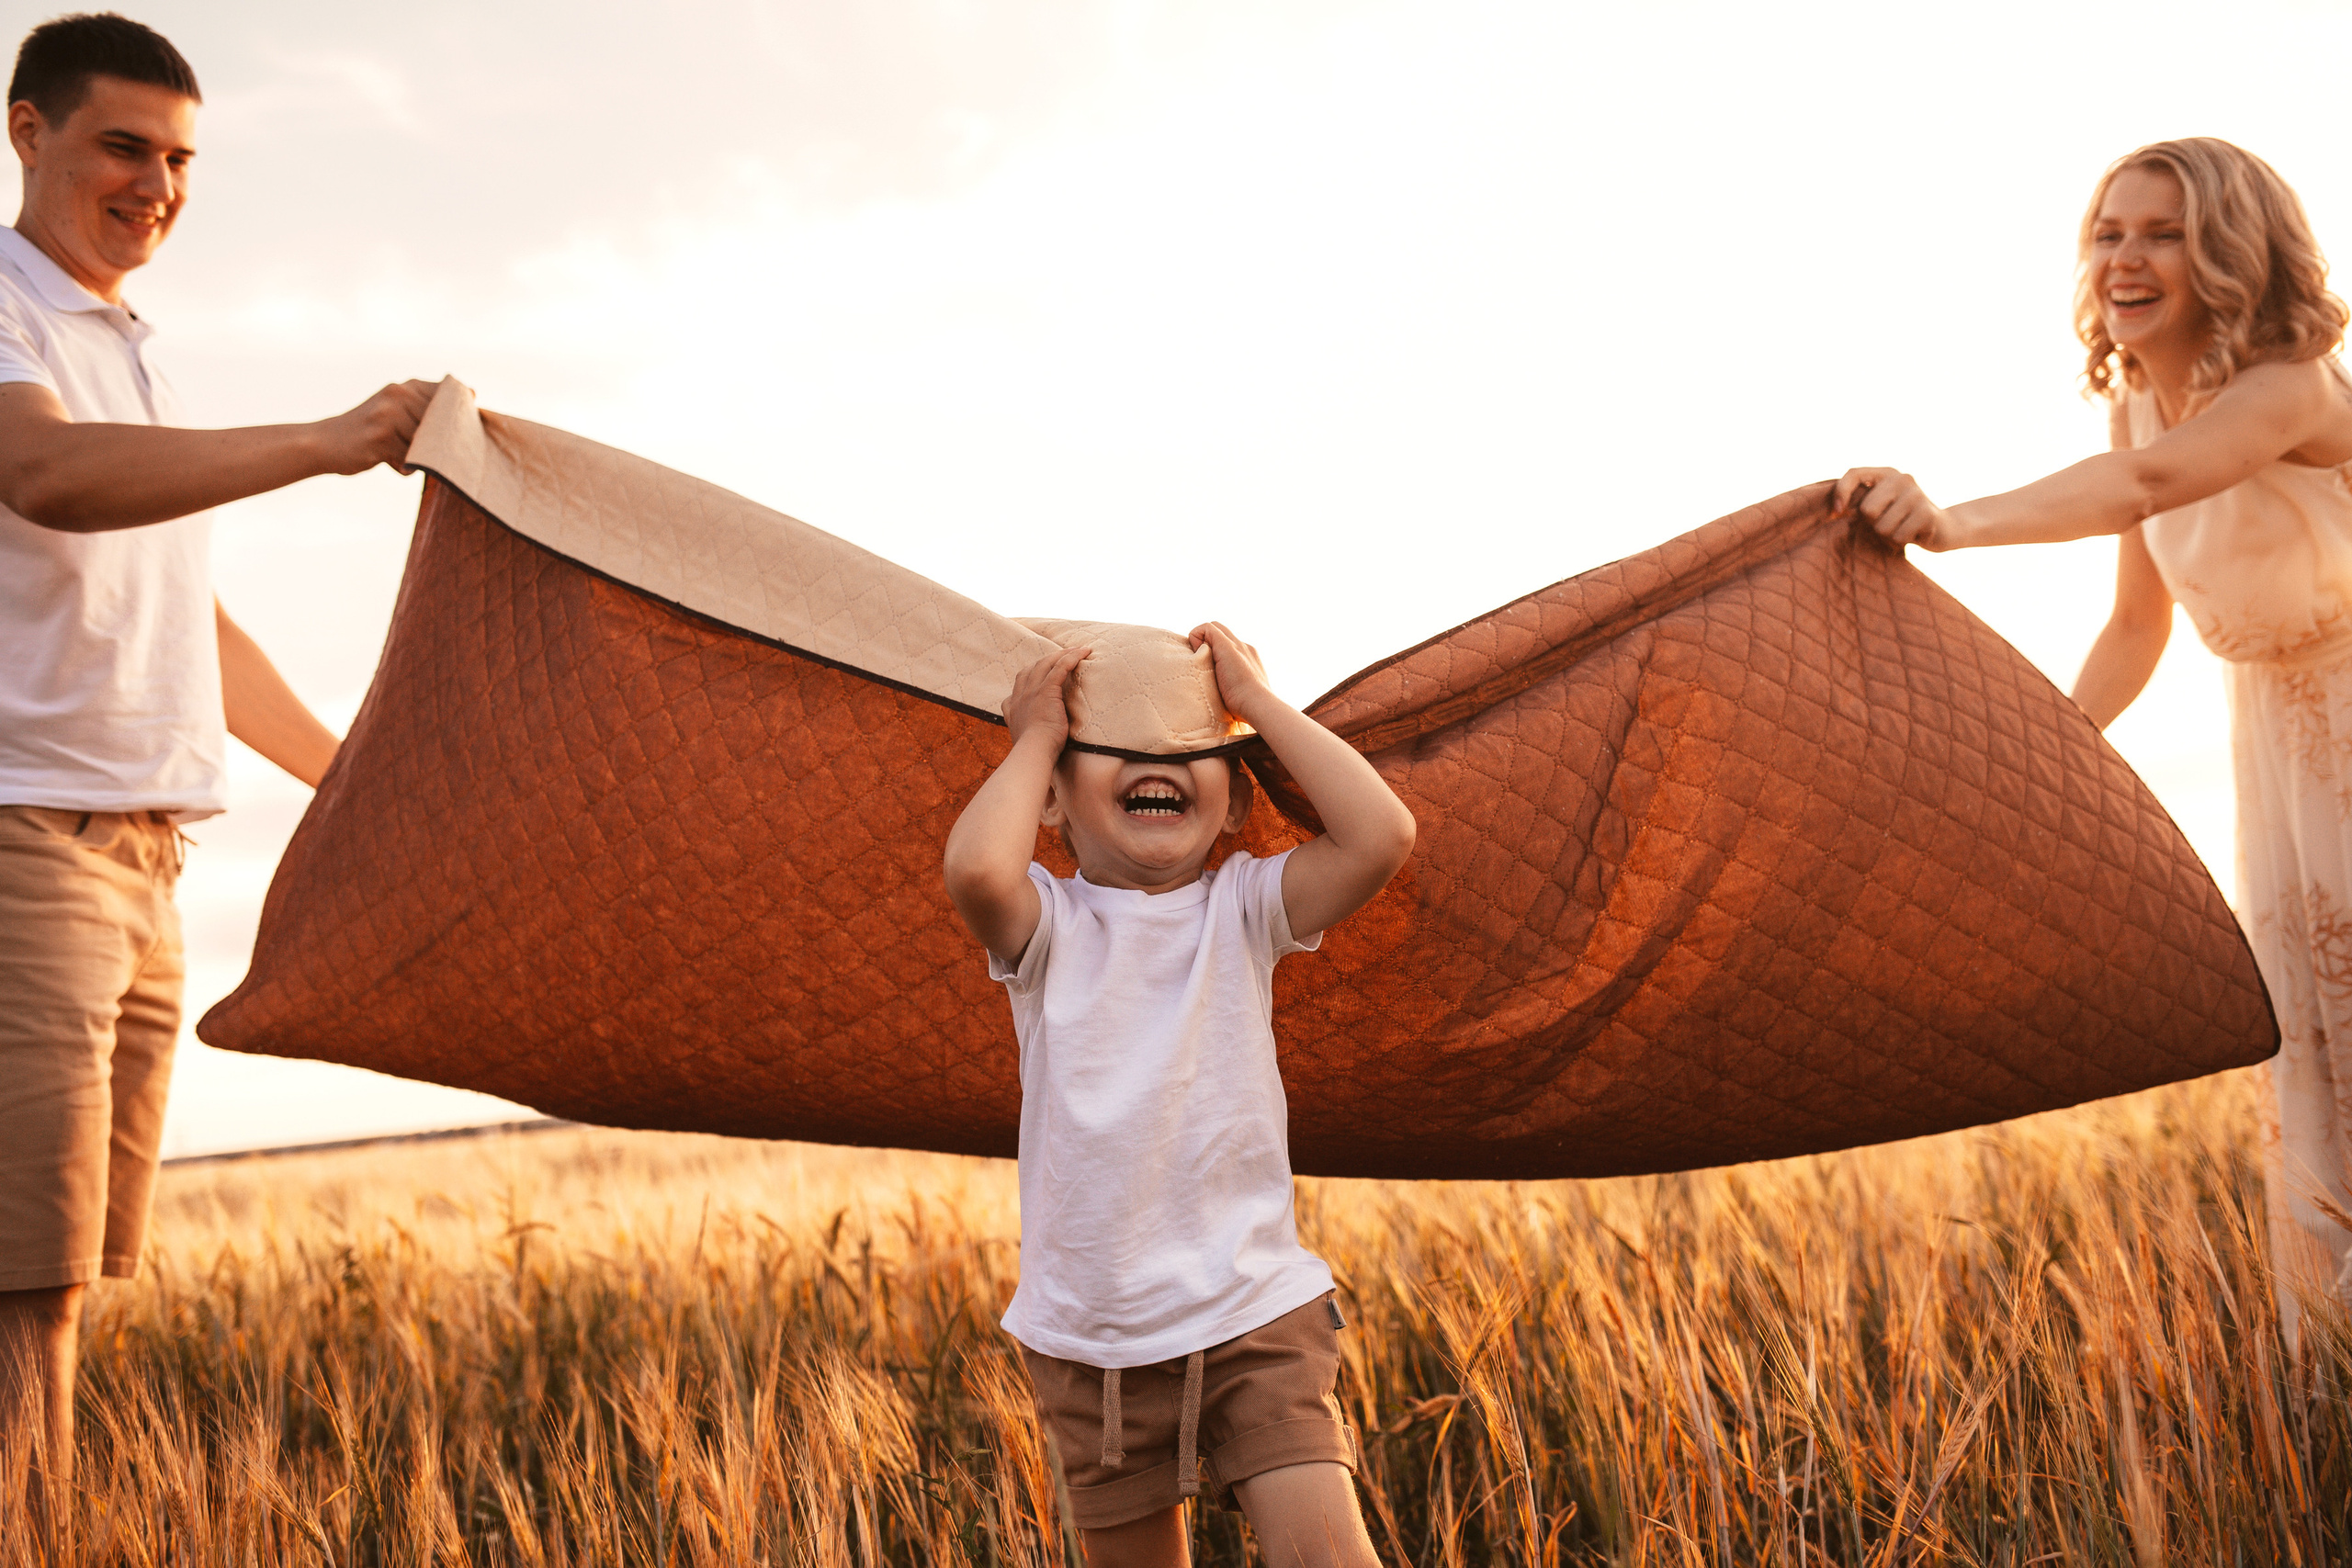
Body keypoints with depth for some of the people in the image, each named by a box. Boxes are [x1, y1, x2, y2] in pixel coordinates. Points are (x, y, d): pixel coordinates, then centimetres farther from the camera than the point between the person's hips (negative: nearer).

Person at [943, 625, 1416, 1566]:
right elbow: (977, 866, -28)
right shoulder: (1049, 924, -4)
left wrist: (1258, 701, -9)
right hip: (1089, 1337, 1)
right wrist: (1035, 738, -11)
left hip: (1252, 1311, -1)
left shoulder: (1242, 909, -1)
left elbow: (1382, 834, -18)